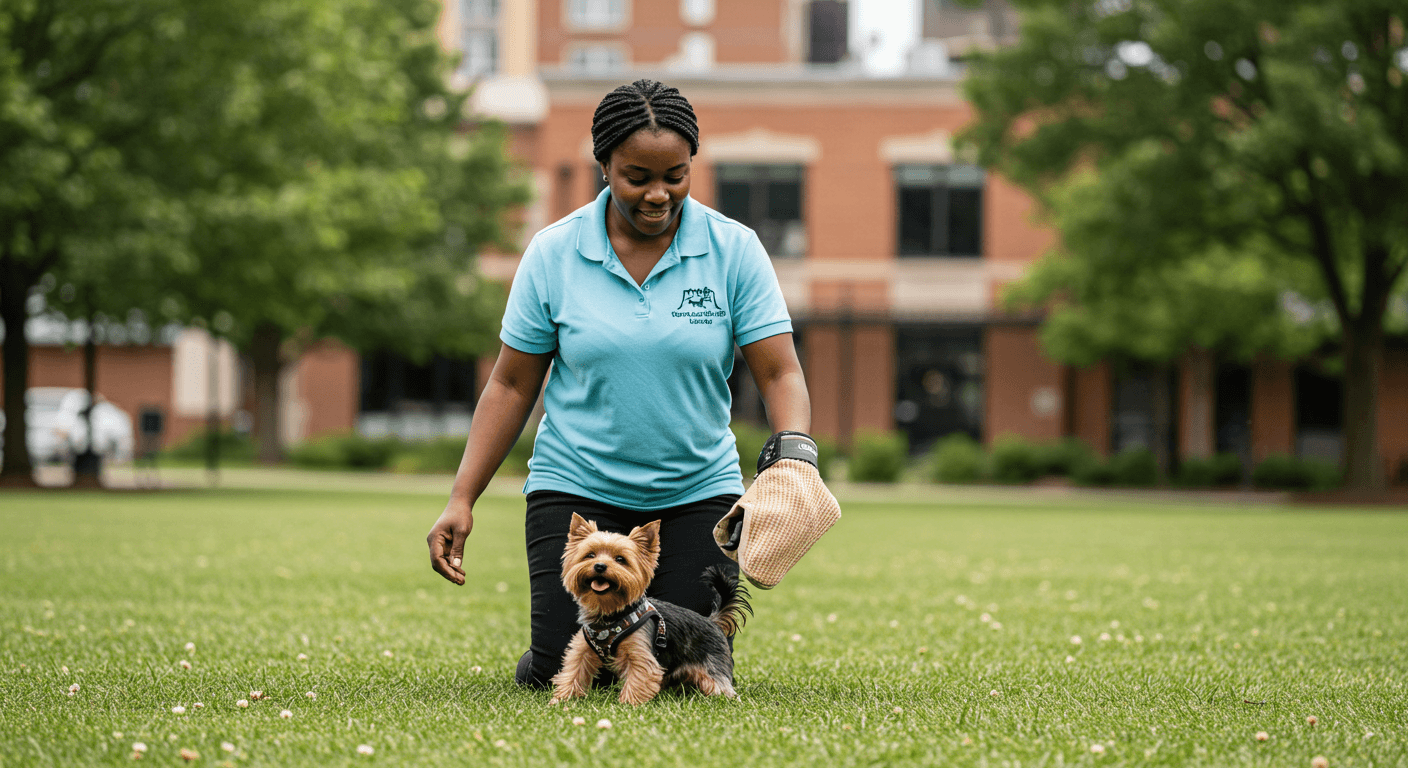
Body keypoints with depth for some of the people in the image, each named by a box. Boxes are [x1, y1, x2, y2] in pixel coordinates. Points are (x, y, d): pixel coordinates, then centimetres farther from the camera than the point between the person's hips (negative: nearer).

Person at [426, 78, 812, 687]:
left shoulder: (734, 250, -6)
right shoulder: (552, 253, -5)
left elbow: (780, 374, -8)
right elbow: (512, 385, 0)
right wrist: (461, 500, -6)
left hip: (697, 493, 1)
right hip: (576, 490, 0)